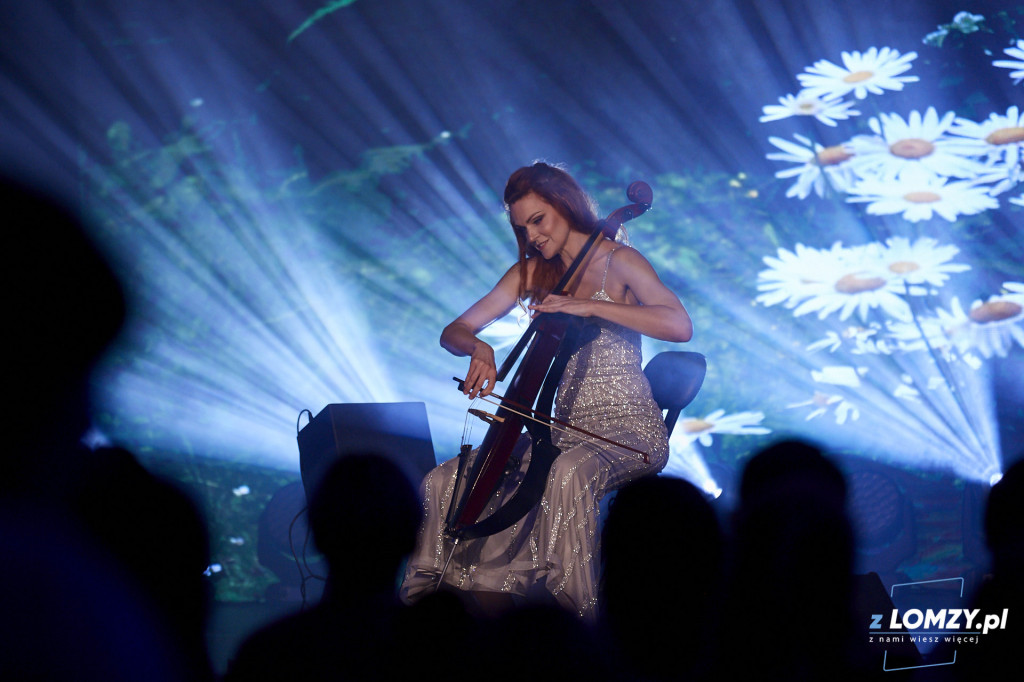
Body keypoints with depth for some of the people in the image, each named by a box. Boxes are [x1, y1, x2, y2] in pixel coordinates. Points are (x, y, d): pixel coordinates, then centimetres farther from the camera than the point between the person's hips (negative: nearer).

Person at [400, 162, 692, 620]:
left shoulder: (617, 261, -3)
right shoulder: (530, 274, 14)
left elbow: (680, 326, -19)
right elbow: (454, 332, 11)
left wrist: (589, 305, -24)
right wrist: (478, 348, -14)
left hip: (628, 431, -6)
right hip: (564, 428, 6)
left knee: (568, 473, -40)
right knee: (445, 481, -12)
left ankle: (571, 614, -32)